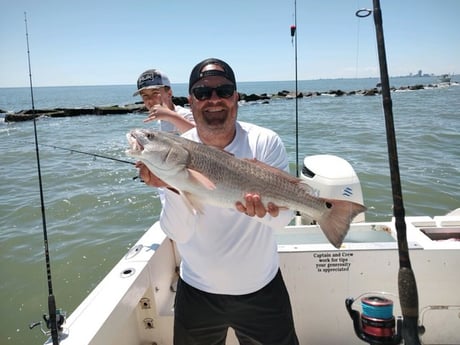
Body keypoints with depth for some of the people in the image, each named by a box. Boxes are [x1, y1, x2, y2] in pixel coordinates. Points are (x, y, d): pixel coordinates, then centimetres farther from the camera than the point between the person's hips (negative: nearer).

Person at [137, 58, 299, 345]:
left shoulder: (266, 143, -13)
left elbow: (282, 218, -18)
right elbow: (179, 234, -17)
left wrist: (263, 206, -41)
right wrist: (174, 186, -35)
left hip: (261, 289, 0)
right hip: (197, 291, 1)